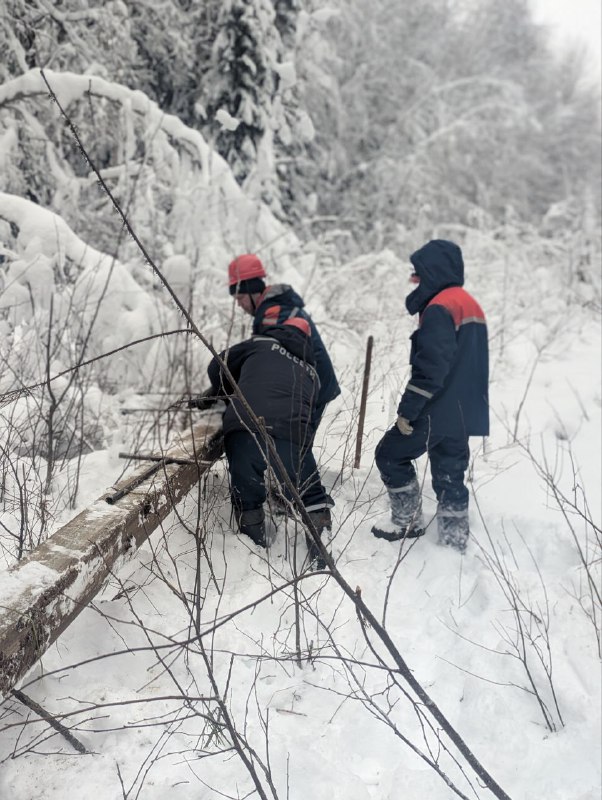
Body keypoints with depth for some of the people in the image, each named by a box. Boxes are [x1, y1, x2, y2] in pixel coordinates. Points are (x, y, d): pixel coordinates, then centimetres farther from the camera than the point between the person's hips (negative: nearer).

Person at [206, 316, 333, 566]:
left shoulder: (260, 344, 25)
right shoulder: (310, 371, 34)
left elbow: (218, 368, 25)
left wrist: (227, 395, 43)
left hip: (244, 428, -1)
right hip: (291, 434, 1)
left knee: (246, 498, 18)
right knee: (312, 498, 16)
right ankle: (322, 559, 15)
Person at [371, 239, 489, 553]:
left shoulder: (439, 308, -17)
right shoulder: (470, 305, 15)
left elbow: (430, 368, -23)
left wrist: (407, 411, -18)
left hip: (437, 412, -9)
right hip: (464, 414, 9)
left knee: (390, 454, 9)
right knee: (450, 475, 14)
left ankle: (407, 521, 17)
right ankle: (455, 543, 18)